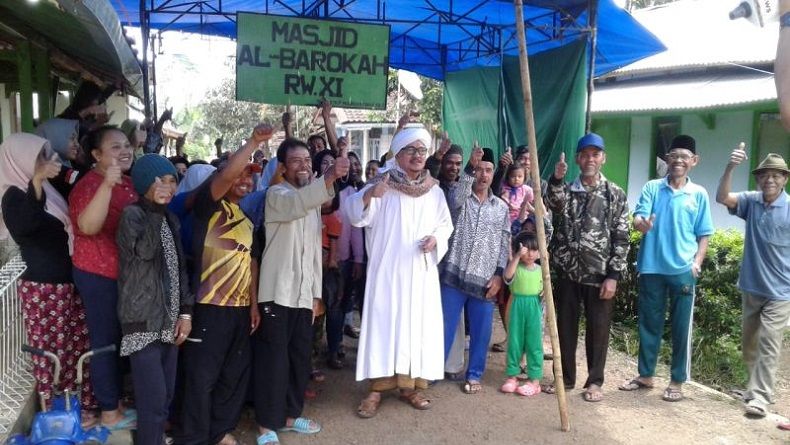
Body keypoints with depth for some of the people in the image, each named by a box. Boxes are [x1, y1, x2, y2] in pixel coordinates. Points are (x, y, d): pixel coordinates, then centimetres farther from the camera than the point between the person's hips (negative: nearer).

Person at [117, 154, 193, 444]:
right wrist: (155, 208, -19)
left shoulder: (169, 219, 14)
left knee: (165, 396, 12)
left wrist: (185, 312, 7)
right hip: (143, 321, -7)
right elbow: (144, 250, -25)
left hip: (168, 320, 7)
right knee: (153, 399, -9)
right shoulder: (132, 214, -6)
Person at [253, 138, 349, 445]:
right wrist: (330, 178, -48)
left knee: (300, 356, 12)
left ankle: (290, 415, 26)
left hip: (304, 292, 7)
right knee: (273, 358, -3)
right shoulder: (277, 194, -7)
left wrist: (316, 291, 15)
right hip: (278, 291, -7)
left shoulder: (314, 200, 17)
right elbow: (297, 204, -33)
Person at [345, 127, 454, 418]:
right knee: (383, 324, -4)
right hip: (387, 270, -4)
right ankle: (377, 388, 5)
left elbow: (446, 224, 17)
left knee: (418, 325, 7)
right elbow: (354, 214, -17)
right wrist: (368, 195, -38)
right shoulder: (381, 185, -4)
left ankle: (411, 386, 20)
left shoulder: (434, 191, 8)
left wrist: (436, 239, -6)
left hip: (421, 271, 4)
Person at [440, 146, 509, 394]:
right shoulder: (459, 196, 4)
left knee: (480, 331, 7)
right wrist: (470, 167, -33)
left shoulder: (501, 207, 12)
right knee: (445, 326, 4)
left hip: (485, 279, 2)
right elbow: (457, 197, -22)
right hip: (455, 274, -2)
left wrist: (498, 274, -1)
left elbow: (504, 243, 9)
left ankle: (474, 375, 21)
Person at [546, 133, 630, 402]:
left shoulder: (615, 194, 0)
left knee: (598, 328, 6)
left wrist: (613, 275, -10)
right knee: (565, 325, 10)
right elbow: (554, 204, -17)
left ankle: (594, 381, 20)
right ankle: (566, 377, 24)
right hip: (567, 272, 2)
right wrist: (556, 179, -36)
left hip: (599, 274, -2)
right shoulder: (566, 189, 8)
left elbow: (621, 238, -4)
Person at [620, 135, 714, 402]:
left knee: (681, 328, 6)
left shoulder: (699, 194, 4)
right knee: (648, 324, 11)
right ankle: (645, 375, 26)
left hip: (683, 271, -1)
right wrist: (642, 224, -31)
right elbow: (637, 218, -8)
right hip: (651, 267, 1)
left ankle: (677, 381, 19)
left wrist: (697, 262, -6)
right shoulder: (652, 188, 3)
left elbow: (703, 235, 7)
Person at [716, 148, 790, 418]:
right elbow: (722, 198, -19)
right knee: (749, 344, 17)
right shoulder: (751, 201, -1)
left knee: (768, 345, -3)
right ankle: (756, 386, 34)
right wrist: (731, 167, -31)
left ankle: (760, 396, 3)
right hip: (750, 287, 4)